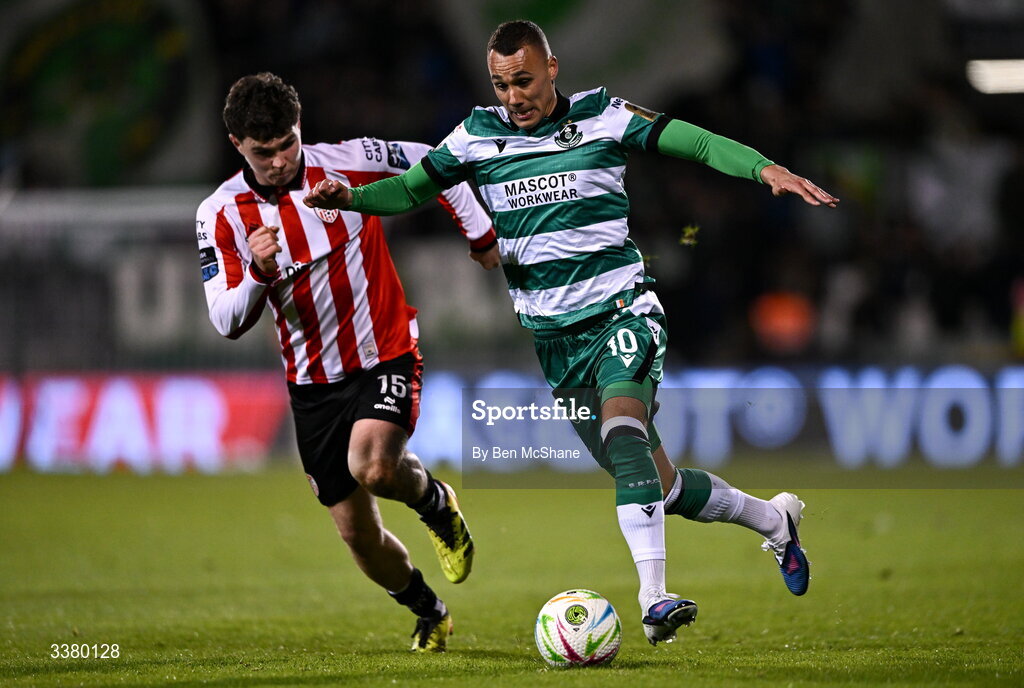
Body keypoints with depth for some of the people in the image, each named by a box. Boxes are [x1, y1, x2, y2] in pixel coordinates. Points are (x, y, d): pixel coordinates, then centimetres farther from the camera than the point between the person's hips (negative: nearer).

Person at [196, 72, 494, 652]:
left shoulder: (349, 163, -12)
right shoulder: (222, 214, -8)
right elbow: (228, 323, -10)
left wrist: (482, 234, 5)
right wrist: (259, 274, -29)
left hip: (387, 352, -3)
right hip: (314, 381, 3)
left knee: (372, 467, -31)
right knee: (357, 532, 6)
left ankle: (436, 502, 5)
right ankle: (430, 614, 34)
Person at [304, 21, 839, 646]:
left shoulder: (603, 118, -5)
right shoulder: (477, 137, 3)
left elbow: (697, 143, -9)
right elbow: (411, 189, 8)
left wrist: (765, 168, -25)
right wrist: (349, 196, -11)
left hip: (621, 307, -4)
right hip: (555, 335, 4)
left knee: (622, 429, -32)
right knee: (660, 486, 5)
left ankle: (654, 598, -37)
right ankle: (774, 518, 31)